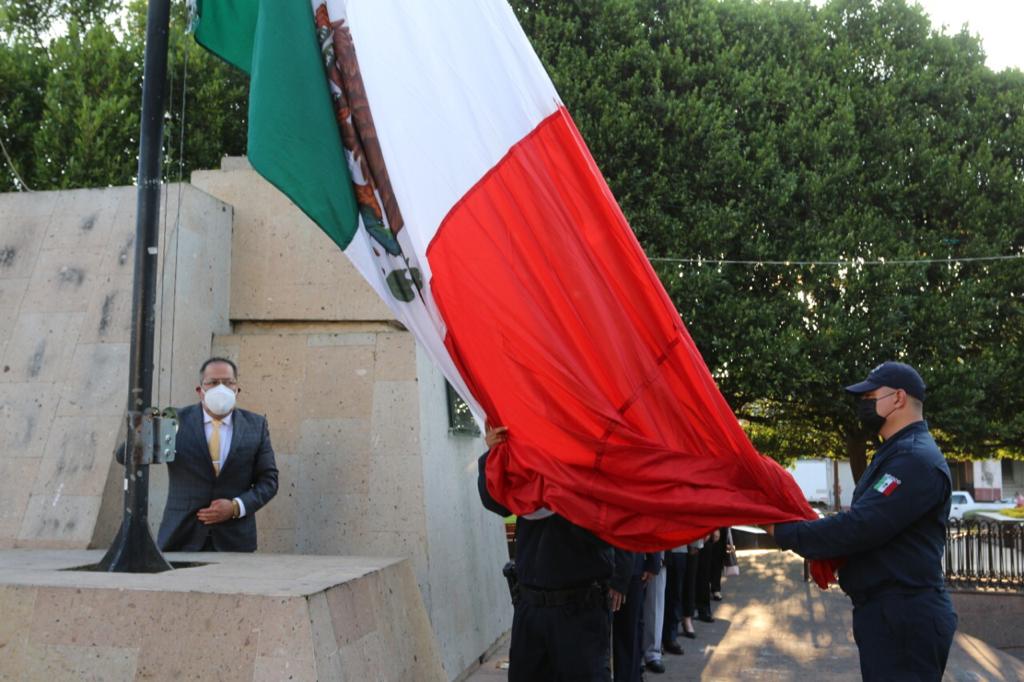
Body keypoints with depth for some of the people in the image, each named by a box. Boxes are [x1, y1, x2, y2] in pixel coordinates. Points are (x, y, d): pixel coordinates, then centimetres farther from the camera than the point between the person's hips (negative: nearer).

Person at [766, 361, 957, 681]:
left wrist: (783, 533, -16)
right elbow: (867, 522, 18)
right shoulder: (897, 453, 15)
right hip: (888, 612, 10)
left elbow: (859, 527, -25)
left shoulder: (916, 459, -19)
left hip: (904, 619, -10)